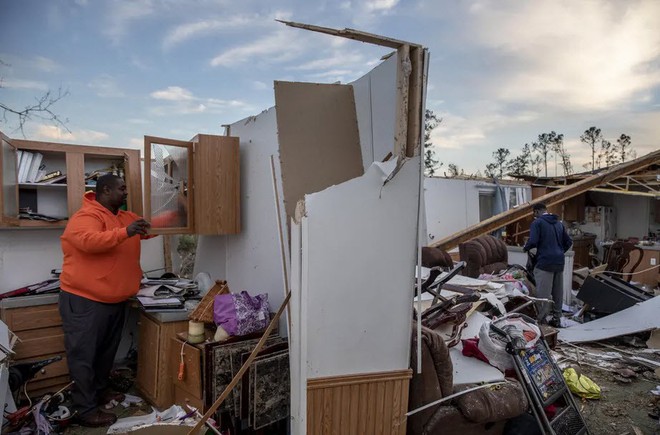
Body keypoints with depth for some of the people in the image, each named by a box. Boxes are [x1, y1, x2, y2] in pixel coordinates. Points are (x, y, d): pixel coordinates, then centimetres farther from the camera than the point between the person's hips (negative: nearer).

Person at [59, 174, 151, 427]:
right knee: (83, 356, 1)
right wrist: (125, 232, -42)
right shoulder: (86, 216, -16)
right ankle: (85, 410, 11)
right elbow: (88, 241, -34)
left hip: (115, 300, 9)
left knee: (106, 351, 21)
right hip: (84, 300, -9)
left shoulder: (126, 217, 11)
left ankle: (99, 390, 38)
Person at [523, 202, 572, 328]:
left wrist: (525, 248, 3)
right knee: (558, 292, 12)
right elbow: (568, 242, 17)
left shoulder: (537, 222, -5)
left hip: (545, 262, -7)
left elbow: (533, 241, -16)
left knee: (543, 294, -4)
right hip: (559, 262, 7)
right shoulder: (559, 223, 15)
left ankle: (541, 321, -2)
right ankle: (557, 319, 20)